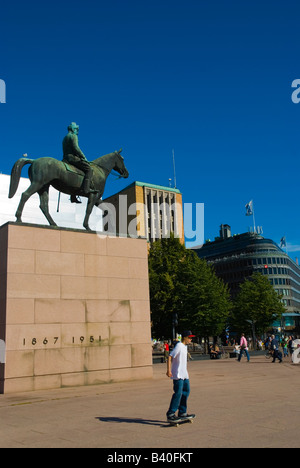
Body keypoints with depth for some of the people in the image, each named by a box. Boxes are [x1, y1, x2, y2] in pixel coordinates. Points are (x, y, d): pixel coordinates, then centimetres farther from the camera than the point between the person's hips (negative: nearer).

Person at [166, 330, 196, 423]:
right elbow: (170, 357, -19)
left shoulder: (185, 346, 15)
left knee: (186, 391, 11)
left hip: (184, 375, 10)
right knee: (178, 393, -11)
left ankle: (182, 413, 21)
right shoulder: (179, 346, -13)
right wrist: (169, 370, -26)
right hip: (177, 375, -10)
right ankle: (170, 414, -4)